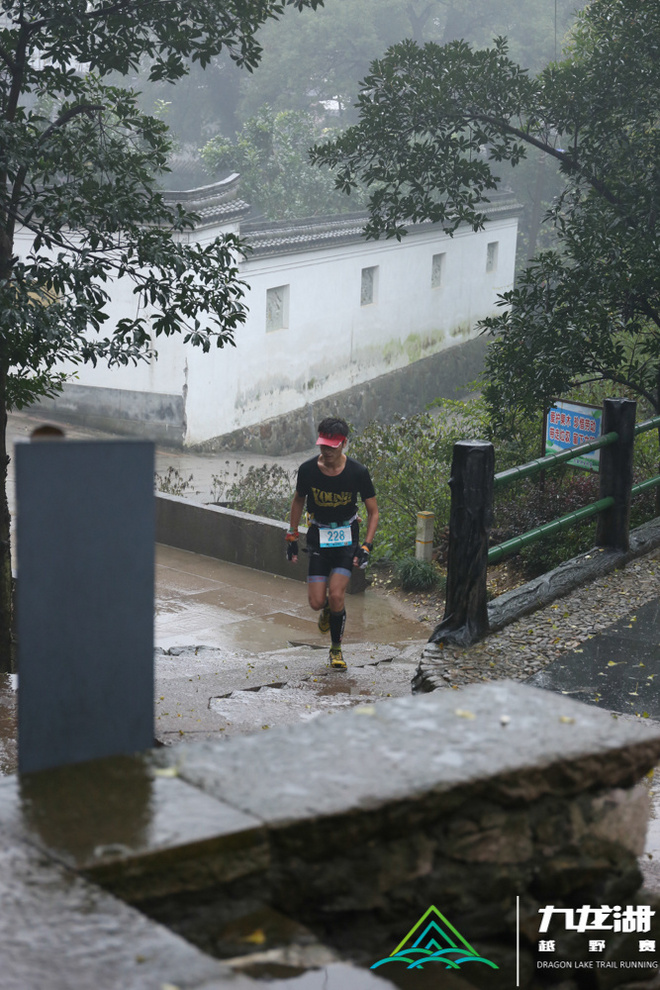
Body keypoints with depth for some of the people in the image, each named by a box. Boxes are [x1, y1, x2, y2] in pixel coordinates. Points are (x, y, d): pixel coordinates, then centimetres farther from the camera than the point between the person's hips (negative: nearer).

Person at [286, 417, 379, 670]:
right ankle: (328, 610, 35)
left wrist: (366, 546, -16)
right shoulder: (307, 470, -12)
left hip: (346, 538, -2)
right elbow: (298, 500, 8)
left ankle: (336, 649, 8)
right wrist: (292, 536, 8)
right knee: (316, 602, -5)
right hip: (318, 537, 2)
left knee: (336, 596, -16)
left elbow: (373, 511, -6)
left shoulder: (357, 472, -16)